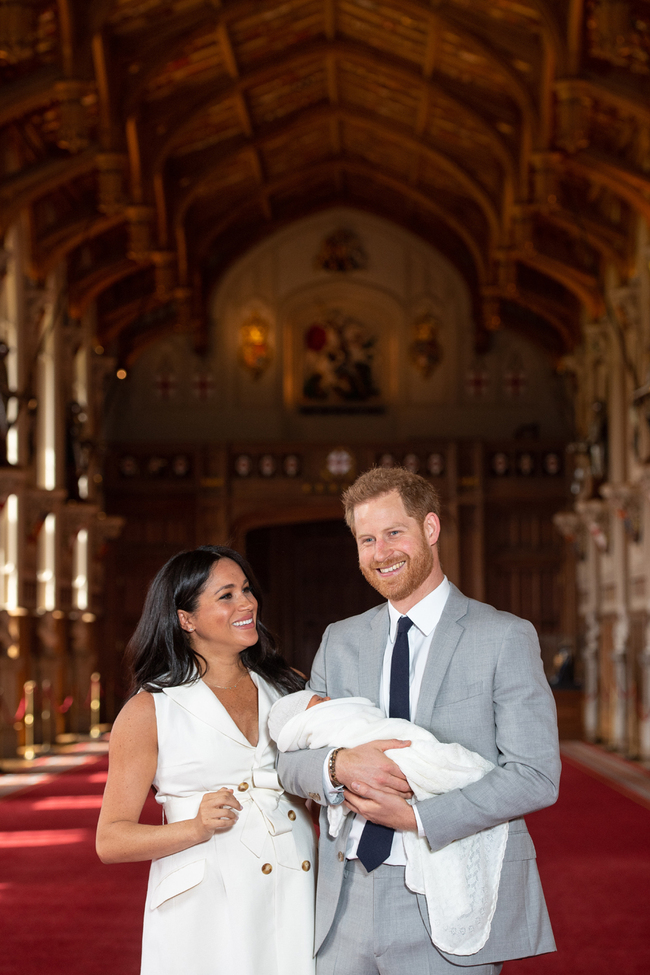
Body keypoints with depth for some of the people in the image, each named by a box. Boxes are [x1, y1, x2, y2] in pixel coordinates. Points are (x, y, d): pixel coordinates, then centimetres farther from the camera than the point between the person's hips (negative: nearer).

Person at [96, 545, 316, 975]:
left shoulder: (289, 689, 12)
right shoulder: (150, 711, 0)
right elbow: (111, 840, -2)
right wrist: (198, 828, -15)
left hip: (297, 905, 3)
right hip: (205, 917, -3)